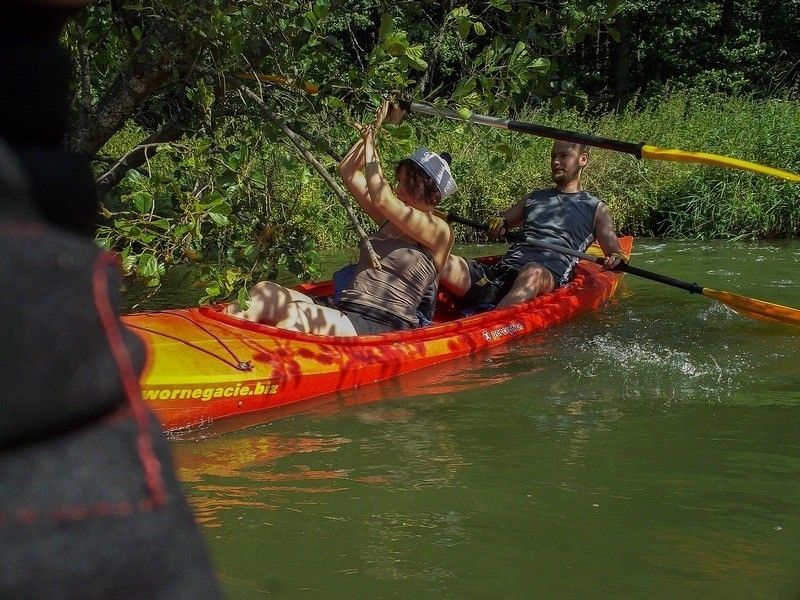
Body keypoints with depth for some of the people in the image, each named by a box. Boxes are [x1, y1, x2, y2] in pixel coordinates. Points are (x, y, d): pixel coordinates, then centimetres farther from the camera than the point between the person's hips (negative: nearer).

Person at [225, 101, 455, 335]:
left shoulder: (438, 231, 0)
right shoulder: (388, 219, 23)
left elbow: (381, 198, -13)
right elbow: (347, 171, 26)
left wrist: (370, 141, -4)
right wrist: (378, 127, 20)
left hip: (382, 331, -8)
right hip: (342, 316, 8)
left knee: (297, 315, -34)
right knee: (265, 292, -16)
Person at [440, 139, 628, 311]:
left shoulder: (596, 208, 21)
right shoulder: (535, 197, 33)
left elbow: (615, 253, 16)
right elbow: (503, 223, 35)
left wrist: (616, 260, -9)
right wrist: (498, 223, 10)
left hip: (549, 276, -4)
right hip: (504, 268, 4)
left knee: (533, 272, -43)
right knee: (445, 263, -24)